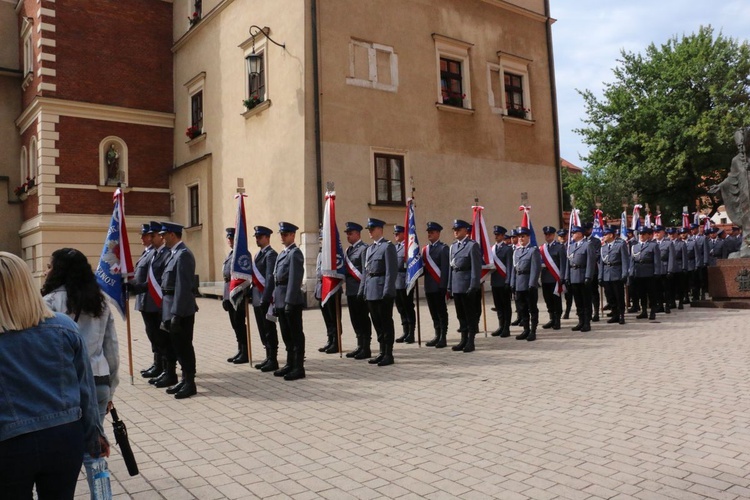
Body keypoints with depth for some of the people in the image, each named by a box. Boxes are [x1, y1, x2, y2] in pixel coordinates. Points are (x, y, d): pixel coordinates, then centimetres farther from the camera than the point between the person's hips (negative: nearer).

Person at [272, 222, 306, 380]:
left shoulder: (295, 253, -10)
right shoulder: (282, 254, 18)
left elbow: (295, 278, -17)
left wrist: (290, 301, -21)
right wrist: (275, 298, 15)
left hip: (292, 299, -9)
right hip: (281, 299, 9)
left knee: (296, 334, -2)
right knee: (287, 335, 15)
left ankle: (299, 368, 4)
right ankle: (290, 364, 25)